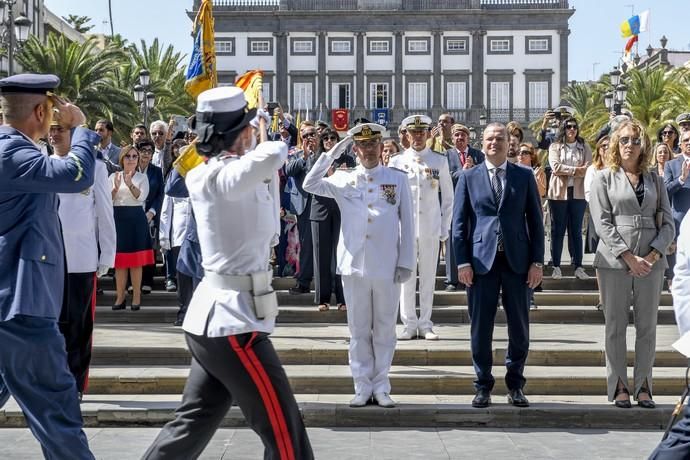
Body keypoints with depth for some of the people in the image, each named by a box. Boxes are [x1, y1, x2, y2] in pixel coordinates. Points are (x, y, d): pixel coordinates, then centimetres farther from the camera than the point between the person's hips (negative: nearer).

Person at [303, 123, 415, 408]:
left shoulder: (397, 180, 5)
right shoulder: (343, 180, 7)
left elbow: (407, 223, 3)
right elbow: (310, 185, -6)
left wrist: (406, 262, -3)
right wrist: (333, 153, -8)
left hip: (387, 267, 0)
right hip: (354, 265, 1)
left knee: (384, 328, 7)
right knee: (358, 329, 7)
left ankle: (381, 387, 15)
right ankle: (362, 387, 14)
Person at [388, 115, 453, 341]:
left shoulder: (440, 161, 5)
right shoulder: (396, 161, 5)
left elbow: (448, 197, 8)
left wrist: (445, 228, 3)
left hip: (431, 228, 0)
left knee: (428, 278, 5)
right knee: (406, 278, 1)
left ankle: (425, 324, 13)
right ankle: (409, 324, 9)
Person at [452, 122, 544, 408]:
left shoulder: (524, 177, 7)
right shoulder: (468, 178, 6)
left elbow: (535, 221, 6)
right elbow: (459, 223, 4)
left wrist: (537, 261, -1)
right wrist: (462, 262, -4)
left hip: (517, 260, 1)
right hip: (481, 260, -1)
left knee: (519, 326, 5)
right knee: (480, 327, 2)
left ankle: (515, 385, 19)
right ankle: (483, 386, 14)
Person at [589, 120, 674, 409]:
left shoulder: (654, 181, 12)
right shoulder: (604, 178, 4)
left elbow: (668, 223, 7)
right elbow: (602, 222, -5)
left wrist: (652, 256, -9)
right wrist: (629, 257, -13)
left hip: (651, 262, 3)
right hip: (614, 261, -2)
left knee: (647, 326, 5)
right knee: (616, 325, 3)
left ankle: (643, 386, 13)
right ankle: (618, 386, 10)